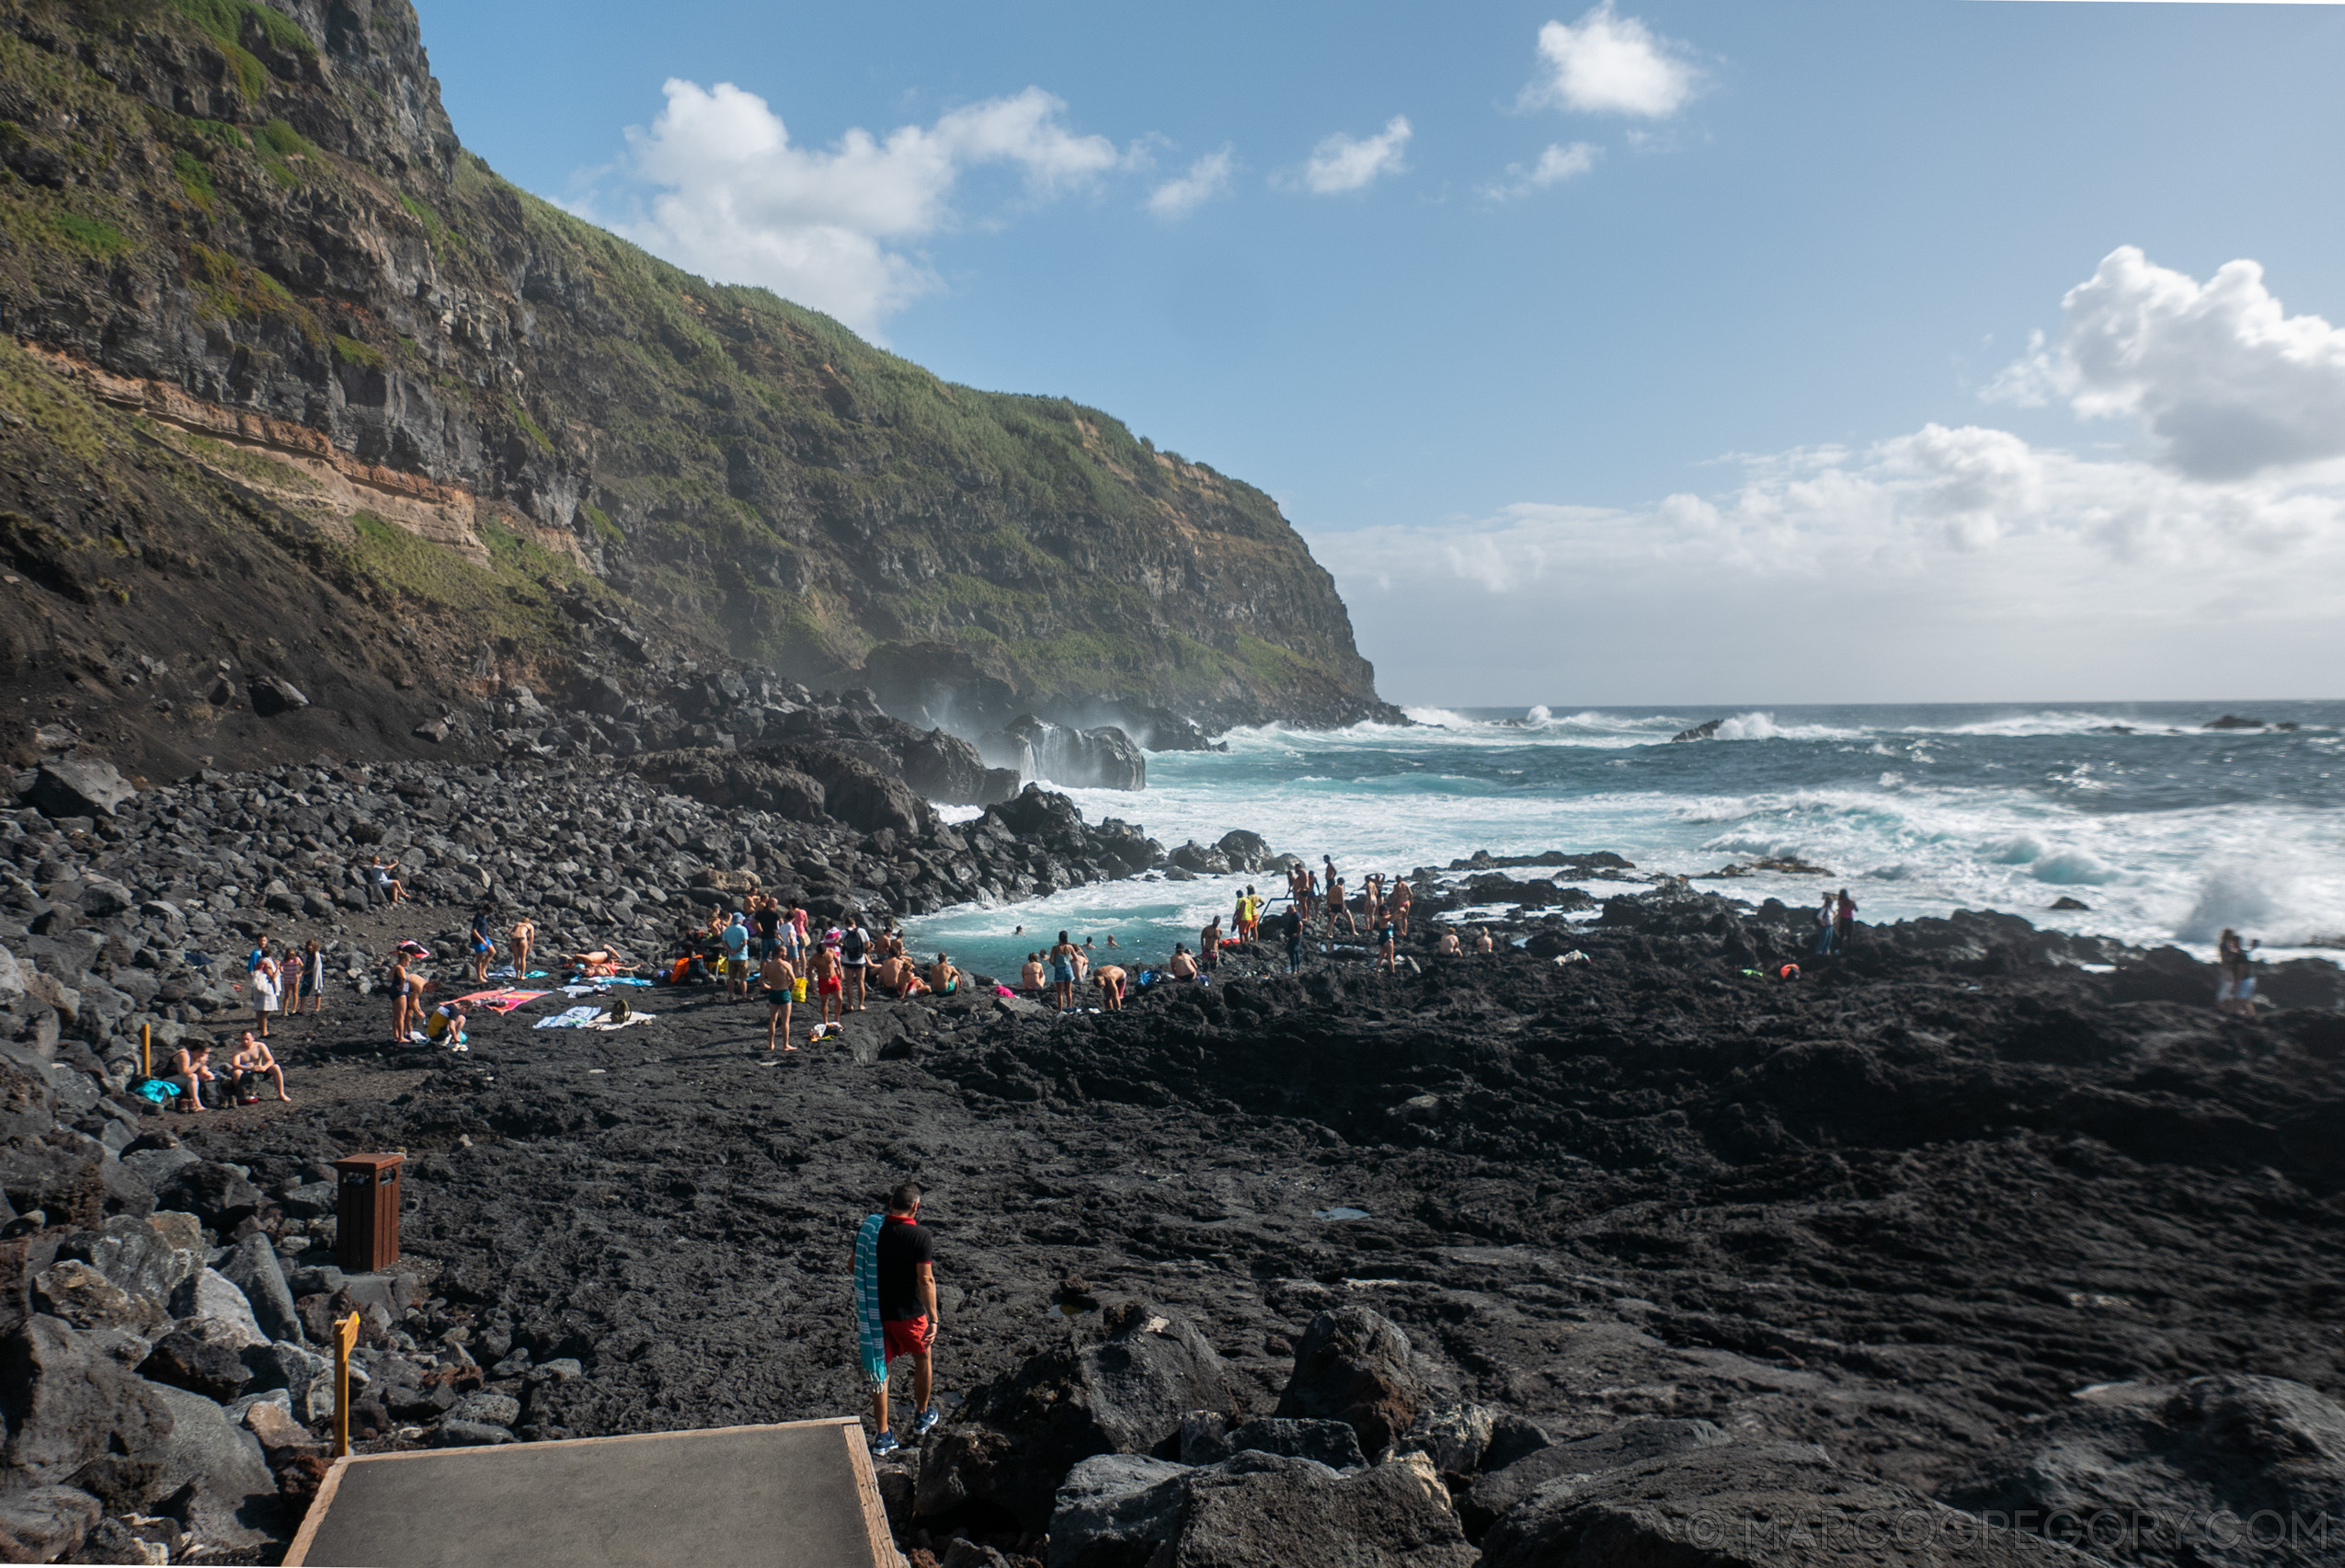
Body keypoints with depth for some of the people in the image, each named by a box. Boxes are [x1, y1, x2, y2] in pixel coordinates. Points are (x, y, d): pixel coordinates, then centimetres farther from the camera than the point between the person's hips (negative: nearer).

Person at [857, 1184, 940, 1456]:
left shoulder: (868, 1230, -4)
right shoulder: (920, 1236, -19)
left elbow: (854, 1268, 7)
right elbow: (926, 1280, -21)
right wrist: (933, 1319, -16)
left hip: (874, 1311, 3)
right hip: (908, 1312, -3)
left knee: (879, 1371, 14)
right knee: (923, 1359, 22)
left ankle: (882, 1436, 17)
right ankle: (921, 1417, 37)